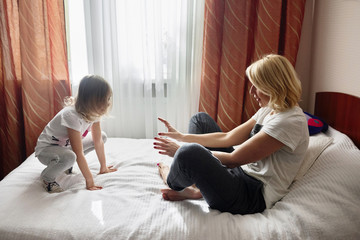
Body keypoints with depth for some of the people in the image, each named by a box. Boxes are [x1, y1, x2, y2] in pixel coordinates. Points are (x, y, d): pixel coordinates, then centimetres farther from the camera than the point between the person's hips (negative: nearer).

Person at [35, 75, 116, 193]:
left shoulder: (93, 112, -13)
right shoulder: (72, 115, -36)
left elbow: (98, 140, -4)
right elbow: (79, 153, -34)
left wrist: (103, 168, 1)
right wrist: (89, 182, -30)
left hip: (66, 145, 8)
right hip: (45, 149, -8)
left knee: (102, 136, 2)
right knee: (69, 157, -40)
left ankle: (66, 165, 10)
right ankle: (47, 177, -7)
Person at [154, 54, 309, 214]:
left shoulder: (290, 122, -22)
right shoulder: (269, 110, 9)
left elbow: (233, 159, -21)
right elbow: (228, 138, 9)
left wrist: (180, 151, -14)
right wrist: (182, 136, 5)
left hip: (255, 196, -10)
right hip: (241, 171, 10)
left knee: (188, 153, -34)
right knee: (200, 119, 15)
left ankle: (171, 181, 6)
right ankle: (195, 188, 0)